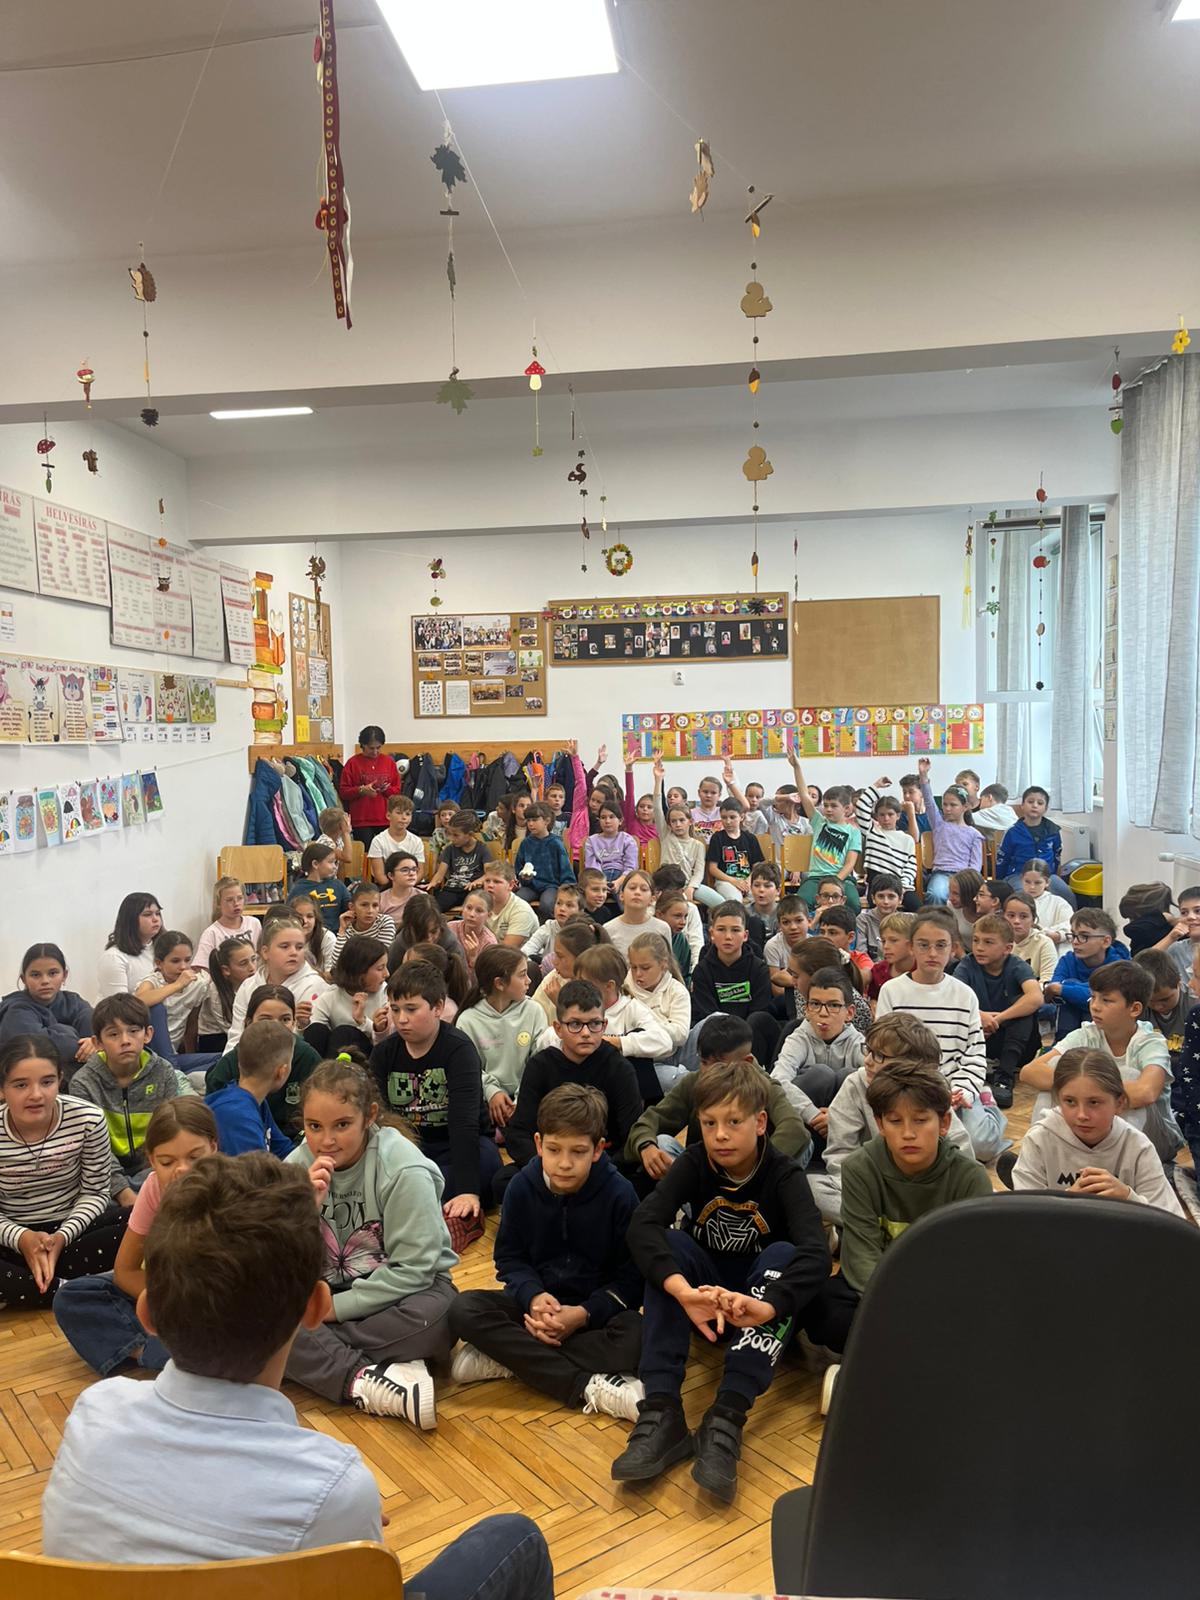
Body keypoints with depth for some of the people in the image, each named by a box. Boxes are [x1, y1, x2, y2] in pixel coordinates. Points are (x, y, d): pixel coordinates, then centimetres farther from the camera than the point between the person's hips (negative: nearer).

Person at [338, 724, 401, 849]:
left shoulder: (389, 762, 8)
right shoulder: (353, 763, 1)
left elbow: (397, 790, 10)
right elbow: (343, 791, -1)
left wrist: (387, 789, -10)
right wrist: (361, 790, -16)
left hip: (385, 820, 2)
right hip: (361, 821, -2)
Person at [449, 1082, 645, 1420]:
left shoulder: (620, 1195, -13)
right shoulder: (522, 1187, -6)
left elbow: (631, 1275, -10)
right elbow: (509, 1257, 1)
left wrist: (585, 1314, -25)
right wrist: (532, 1296, -21)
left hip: (596, 1308, -2)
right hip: (536, 1302, 3)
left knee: (638, 1339, -35)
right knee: (463, 1310, -25)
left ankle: (512, 1358, -25)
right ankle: (590, 1388, -31)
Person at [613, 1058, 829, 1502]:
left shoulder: (783, 1175, -16)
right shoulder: (694, 1163, -12)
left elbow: (816, 1253, -34)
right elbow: (643, 1224, -30)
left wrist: (767, 1306, -53)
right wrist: (684, 1291, -49)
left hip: (757, 1299, -1)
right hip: (705, 1296, 2)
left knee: (785, 1254, -31)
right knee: (671, 1244, -27)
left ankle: (726, 1418, -39)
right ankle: (662, 1412, -35)